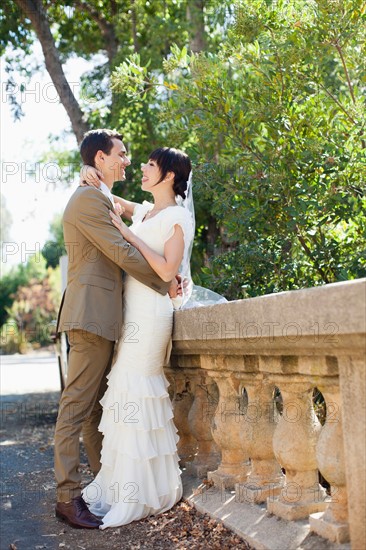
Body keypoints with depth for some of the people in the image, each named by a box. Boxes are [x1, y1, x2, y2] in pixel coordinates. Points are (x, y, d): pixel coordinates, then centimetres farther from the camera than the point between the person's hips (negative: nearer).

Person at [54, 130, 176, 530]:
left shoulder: (99, 198, 23)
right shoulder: (90, 198, -10)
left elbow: (115, 254, 20)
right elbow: (122, 253, -15)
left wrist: (165, 277, 7)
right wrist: (165, 285, -5)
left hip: (99, 317, 10)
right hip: (91, 314, -10)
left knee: (96, 405, 13)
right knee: (76, 404, -9)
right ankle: (68, 496, -6)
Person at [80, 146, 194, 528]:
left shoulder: (178, 218, -5)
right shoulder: (143, 212, 16)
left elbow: (167, 271, -14)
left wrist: (129, 234, -15)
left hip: (151, 311, -8)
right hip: (131, 310, 8)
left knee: (135, 391, -9)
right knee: (128, 390, 8)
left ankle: (139, 495, -2)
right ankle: (128, 484, 17)